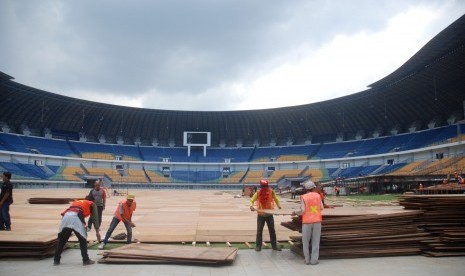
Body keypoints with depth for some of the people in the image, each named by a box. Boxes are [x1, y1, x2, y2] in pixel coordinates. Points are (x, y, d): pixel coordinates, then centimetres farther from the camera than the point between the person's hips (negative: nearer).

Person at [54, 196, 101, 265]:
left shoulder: (76, 202, 41)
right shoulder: (92, 204, 27)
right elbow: (95, 217, 16)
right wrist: (97, 231, 12)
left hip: (66, 216, 5)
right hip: (76, 217, -5)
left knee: (61, 240, 19)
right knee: (83, 240, 8)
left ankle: (56, 260, 24)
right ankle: (86, 260, 10)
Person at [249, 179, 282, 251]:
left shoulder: (271, 192, -5)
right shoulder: (258, 193, -9)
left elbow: (276, 199, 10)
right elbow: (252, 200, -7)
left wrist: (279, 206, -1)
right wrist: (251, 206, -27)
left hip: (269, 214, 1)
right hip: (260, 215, -1)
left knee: (272, 230, 9)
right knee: (259, 231, 4)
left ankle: (274, 245, 20)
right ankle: (258, 246, 13)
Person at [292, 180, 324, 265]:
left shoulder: (304, 197, -5)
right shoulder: (318, 196, 2)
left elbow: (303, 211, -9)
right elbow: (321, 208, 6)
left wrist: (295, 213, 8)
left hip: (307, 221, -2)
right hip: (317, 221, 2)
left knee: (306, 241, 9)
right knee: (315, 241, 7)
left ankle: (307, 260, 11)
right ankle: (314, 260, 5)